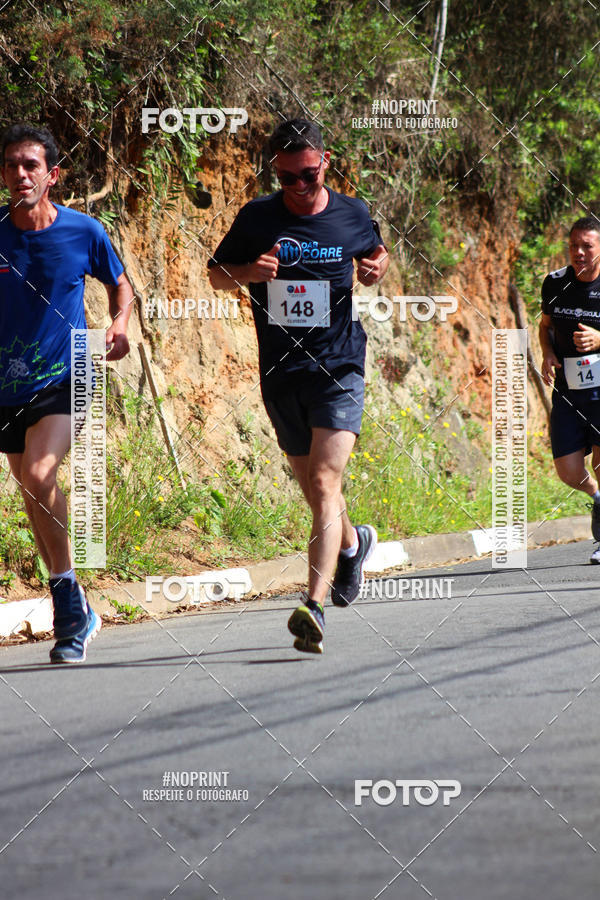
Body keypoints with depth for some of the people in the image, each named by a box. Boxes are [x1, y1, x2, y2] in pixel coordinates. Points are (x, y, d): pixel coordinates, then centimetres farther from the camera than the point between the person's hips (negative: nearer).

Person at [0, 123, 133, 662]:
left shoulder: (84, 232, -6)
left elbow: (120, 284, 13)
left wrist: (120, 324, -6)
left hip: (64, 378, -3)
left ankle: (67, 596, -12)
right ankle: (76, 616, 30)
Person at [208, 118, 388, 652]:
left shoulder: (352, 215, 0)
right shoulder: (257, 218, -1)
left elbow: (376, 253, 21)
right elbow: (216, 274, 9)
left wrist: (378, 268, -3)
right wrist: (247, 272, -13)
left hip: (339, 371, -3)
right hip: (280, 373, 3)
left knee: (324, 484, -17)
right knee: (314, 489, 16)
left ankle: (314, 607, -27)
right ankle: (352, 544, 49)